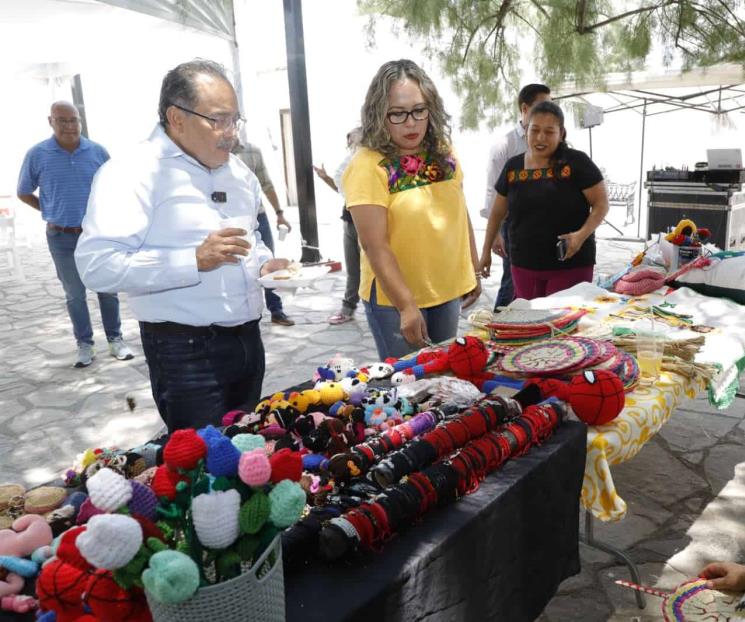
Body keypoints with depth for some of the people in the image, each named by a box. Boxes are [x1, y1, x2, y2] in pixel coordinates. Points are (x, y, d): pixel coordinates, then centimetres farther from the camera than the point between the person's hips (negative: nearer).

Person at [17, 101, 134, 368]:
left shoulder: (97, 151, -4)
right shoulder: (37, 155, -5)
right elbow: (23, 193, 9)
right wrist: (50, 211, 4)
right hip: (61, 238, 0)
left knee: (107, 289, 7)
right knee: (74, 294, 9)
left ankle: (115, 339, 19)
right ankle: (84, 345, 20)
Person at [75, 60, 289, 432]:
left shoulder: (238, 171, 12)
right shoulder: (132, 173, -14)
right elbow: (97, 265, -24)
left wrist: (263, 262, 4)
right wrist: (195, 261, -28)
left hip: (248, 338, 8)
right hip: (186, 350, -7)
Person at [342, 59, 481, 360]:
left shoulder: (443, 154, 2)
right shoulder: (369, 166, -17)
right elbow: (376, 247, -20)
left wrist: (473, 269, 14)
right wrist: (407, 305, -21)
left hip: (448, 291, 6)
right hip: (394, 298, -6)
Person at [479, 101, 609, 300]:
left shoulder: (576, 162, -7)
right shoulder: (513, 167, 5)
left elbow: (601, 203, -4)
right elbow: (497, 212, 14)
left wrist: (582, 234, -20)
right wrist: (486, 251, 17)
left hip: (571, 265, -3)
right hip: (524, 266, 4)